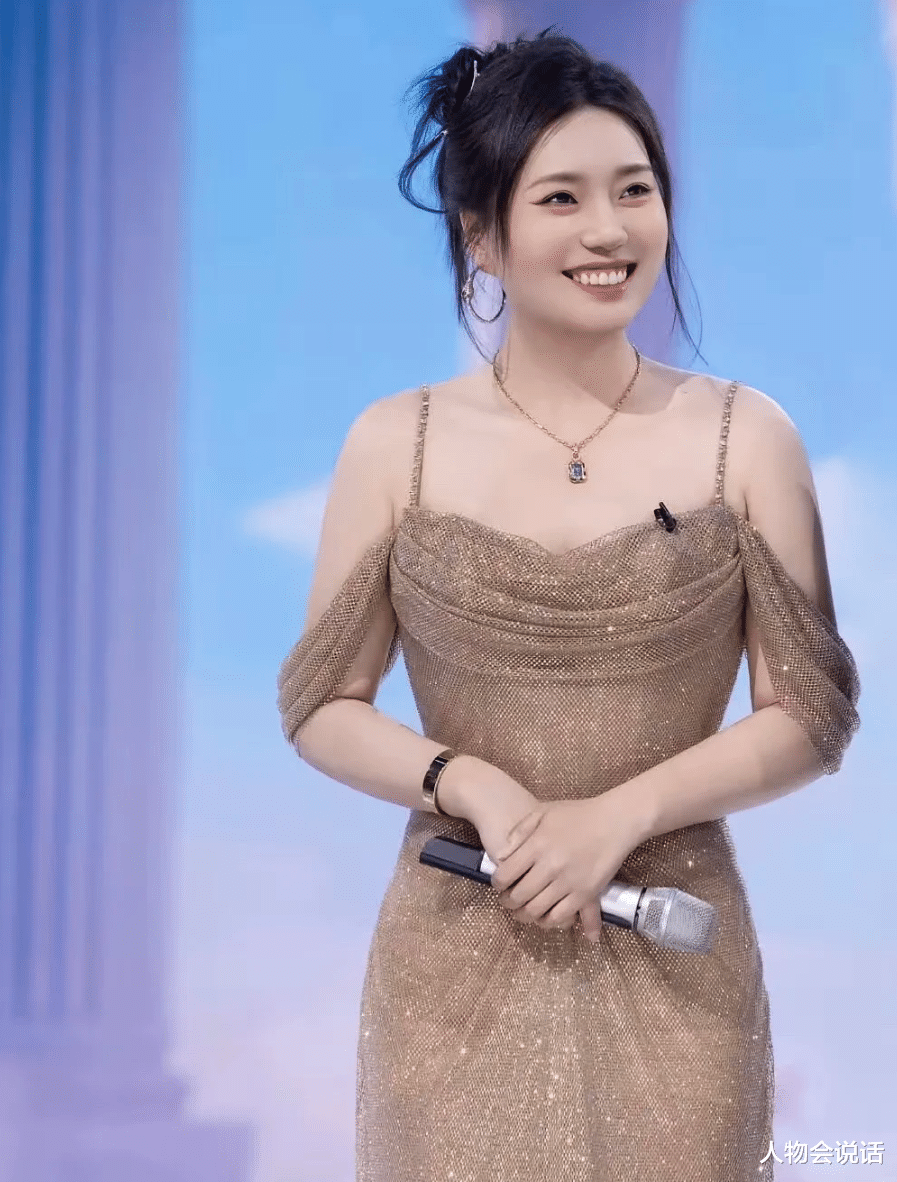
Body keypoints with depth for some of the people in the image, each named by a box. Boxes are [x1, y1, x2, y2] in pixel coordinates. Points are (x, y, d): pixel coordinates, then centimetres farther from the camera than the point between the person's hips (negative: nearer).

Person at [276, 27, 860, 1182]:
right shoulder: (396, 444, -2)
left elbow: (811, 717, -2)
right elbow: (321, 708, 2)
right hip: (454, 956, 0)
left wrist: (619, 815, -14)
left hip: (673, 960, 0)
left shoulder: (745, 437, -3)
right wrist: (473, 786, -15)